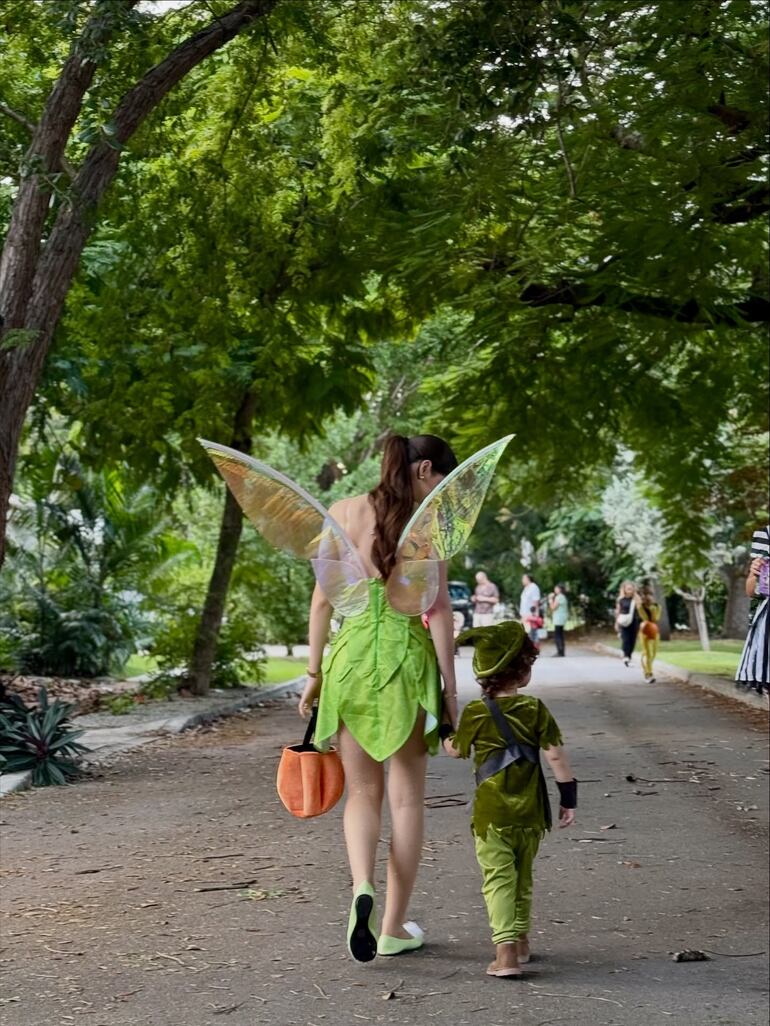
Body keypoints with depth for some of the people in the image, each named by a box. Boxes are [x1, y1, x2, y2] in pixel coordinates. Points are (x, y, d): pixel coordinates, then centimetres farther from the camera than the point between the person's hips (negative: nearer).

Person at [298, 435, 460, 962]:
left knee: (363, 791, 14)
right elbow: (439, 609, -7)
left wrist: (315, 672, 11)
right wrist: (450, 688, -2)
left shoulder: (342, 513, 4)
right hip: (407, 655, -2)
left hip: (351, 653, 2)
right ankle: (395, 926, 14)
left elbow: (322, 601, 4)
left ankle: (362, 887, -13)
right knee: (407, 798, 9)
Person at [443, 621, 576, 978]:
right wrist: (568, 797, 2)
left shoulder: (476, 712, -6)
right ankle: (520, 942, 31)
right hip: (531, 812, 3)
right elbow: (555, 754, -6)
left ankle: (505, 949, -17)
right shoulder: (535, 709, -3)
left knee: (498, 879, -4)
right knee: (523, 878, 19)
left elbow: (457, 750, 7)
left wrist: (445, 739, 29)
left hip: (491, 812, -3)